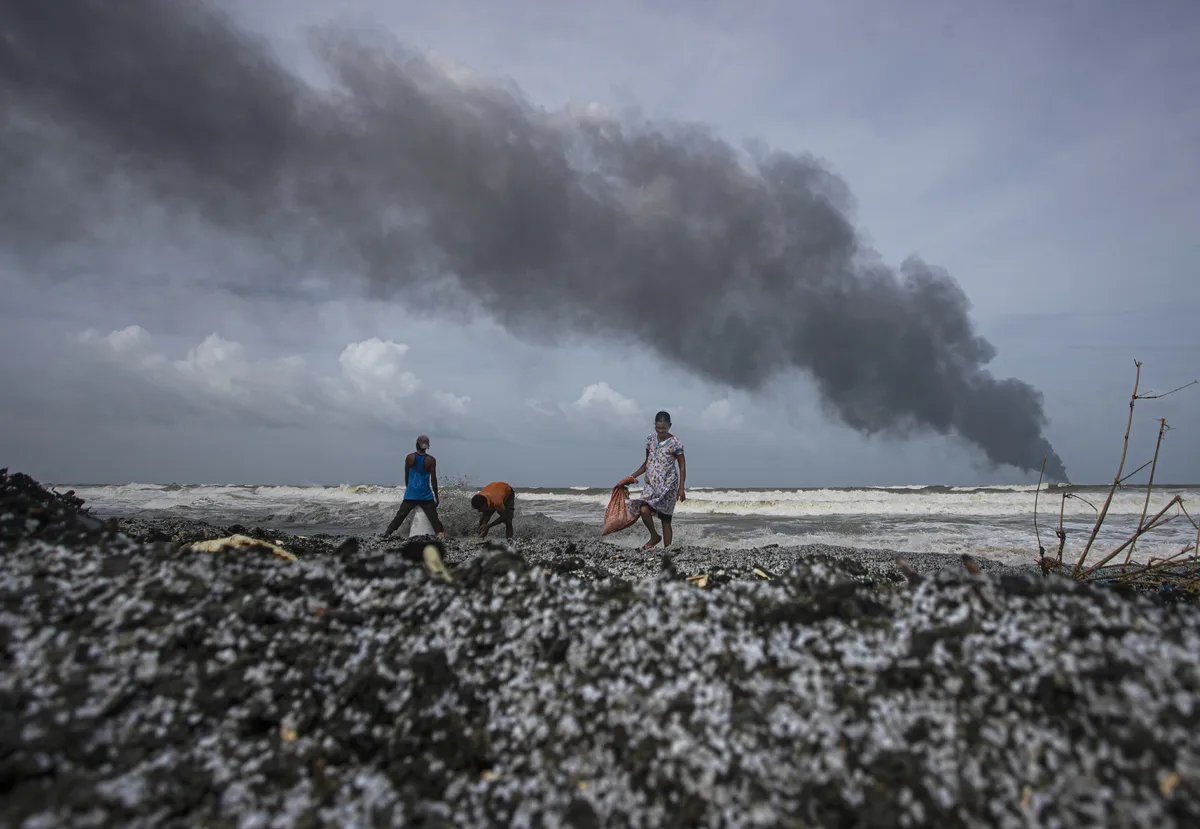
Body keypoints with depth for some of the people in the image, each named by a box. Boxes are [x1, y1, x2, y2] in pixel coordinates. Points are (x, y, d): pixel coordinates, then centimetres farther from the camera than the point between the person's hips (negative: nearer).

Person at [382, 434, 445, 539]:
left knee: (399, 516, 10)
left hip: (410, 495, 2)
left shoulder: (409, 458, -1)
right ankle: (441, 534, -5)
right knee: (434, 518, 2)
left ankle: (387, 533, 8)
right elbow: (433, 479, -6)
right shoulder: (431, 460, -7)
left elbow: (406, 476, 8)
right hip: (426, 496, -2)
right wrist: (436, 496, 2)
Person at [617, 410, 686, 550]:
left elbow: (682, 466, -2)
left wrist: (681, 488, -8)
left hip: (668, 485, -4)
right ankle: (654, 536, 5)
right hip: (651, 483, 4)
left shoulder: (675, 443, -6)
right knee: (643, 510, -20)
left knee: (665, 519, -4)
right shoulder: (650, 439, 8)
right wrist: (633, 476, 13)